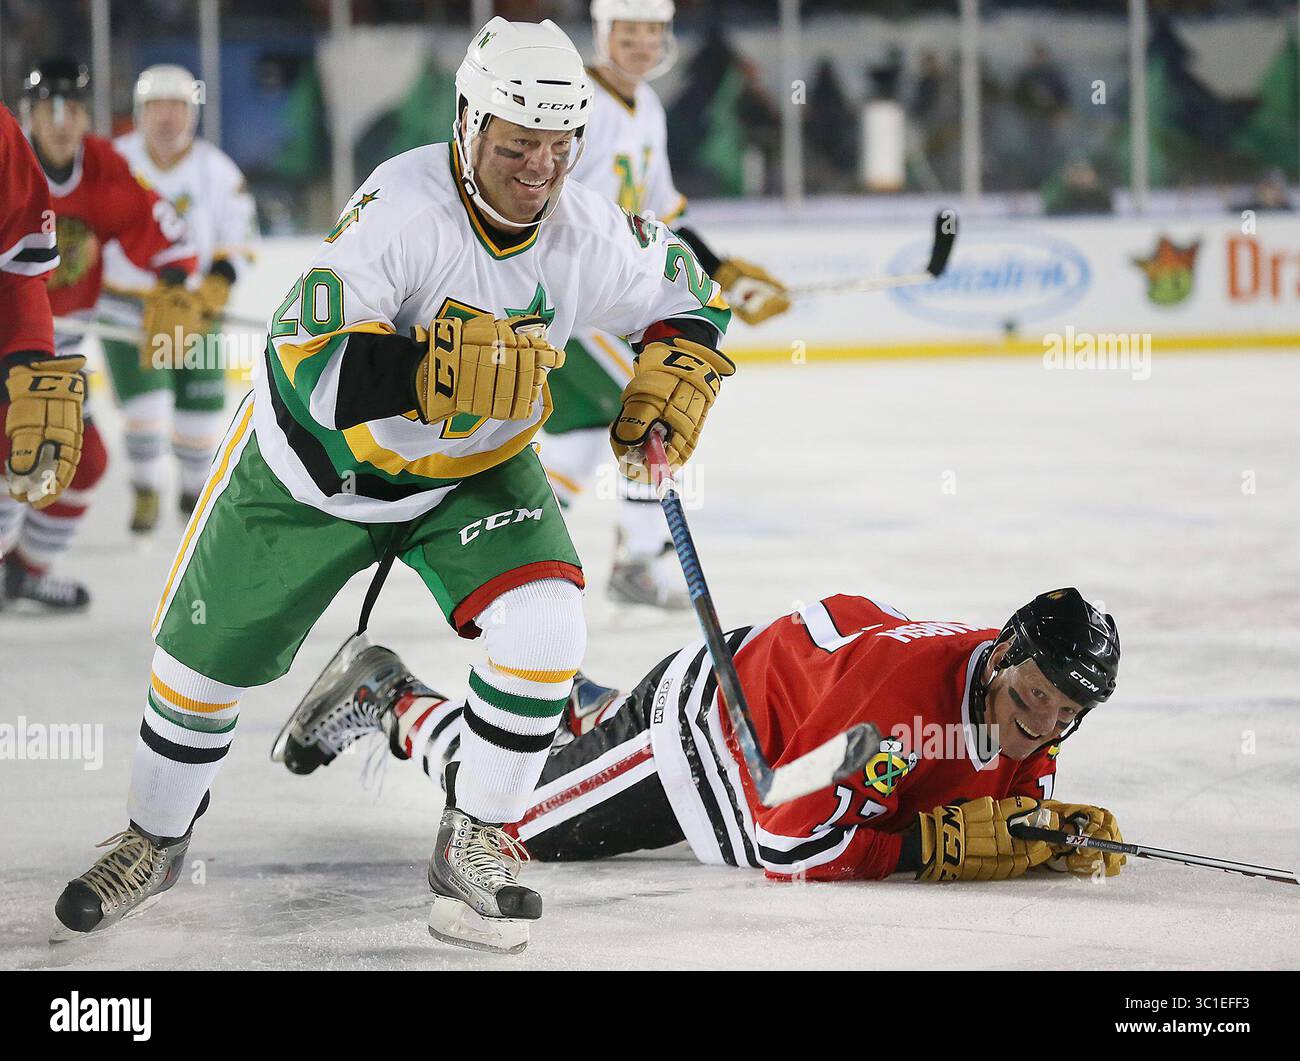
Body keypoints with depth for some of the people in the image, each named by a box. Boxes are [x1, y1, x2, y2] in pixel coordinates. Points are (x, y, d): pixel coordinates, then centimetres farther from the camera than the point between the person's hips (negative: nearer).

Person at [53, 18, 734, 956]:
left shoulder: (588, 235, -19)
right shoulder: (404, 206, -34)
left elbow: (688, 293, 4)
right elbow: (312, 368, -42)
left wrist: (668, 390, -12)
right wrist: (449, 368, -52)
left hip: (470, 472, 3)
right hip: (316, 458, -2)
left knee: (545, 623, -23)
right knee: (210, 657, 10)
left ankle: (475, 847, -4)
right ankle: (155, 842, 38)